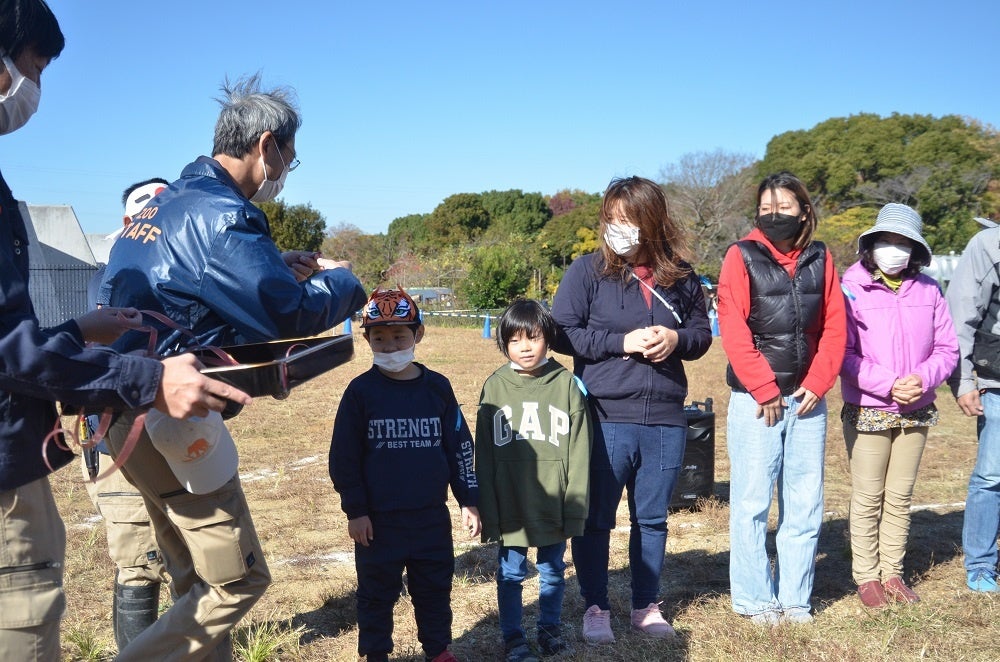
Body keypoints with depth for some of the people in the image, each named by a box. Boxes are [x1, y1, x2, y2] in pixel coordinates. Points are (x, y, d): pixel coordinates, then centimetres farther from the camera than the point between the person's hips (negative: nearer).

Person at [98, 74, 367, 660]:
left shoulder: (167, 200, 15)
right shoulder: (219, 214, -16)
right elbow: (293, 313, -18)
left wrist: (273, 263, 20)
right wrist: (344, 282, 2)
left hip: (130, 411, 10)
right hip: (169, 415, -10)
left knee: (200, 580, 19)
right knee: (239, 581, -1)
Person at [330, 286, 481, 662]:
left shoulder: (437, 388, 0)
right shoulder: (361, 391, -6)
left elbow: (460, 447, 5)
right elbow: (344, 457, -4)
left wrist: (469, 500, 4)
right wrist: (355, 510, -6)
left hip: (432, 516, 2)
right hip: (379, 519, -2)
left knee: (435, 589, 14)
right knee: (377, 592, 10)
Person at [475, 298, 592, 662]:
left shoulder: (568, 384, -5)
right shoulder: (494, 387, -3)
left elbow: (579, 452, -3)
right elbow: (484, 455, 0)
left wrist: (575, 506, -5)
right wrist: (488, 512, -1)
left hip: (554, 506, 0)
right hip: (509, 506, 0)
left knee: (553, 572, 16)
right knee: (510, 574, 11)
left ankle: (550, 628, 36)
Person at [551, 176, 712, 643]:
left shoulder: (680, 276, 5)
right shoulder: (588, 270, -4)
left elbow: (702, 333, 13)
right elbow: (563, 332, -7)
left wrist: (677, 339, -10)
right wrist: (622, 342, -15)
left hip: (666, 420, 3)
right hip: (605, 418, -3)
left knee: (652, 519, 15)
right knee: (595, 518, 6)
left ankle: (646, 605, 31)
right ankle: (595, 607, 23)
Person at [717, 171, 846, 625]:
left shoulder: (819, 259, 9)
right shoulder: (742, 256, -3)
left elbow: (835, 327, 7)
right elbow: (734, 331, -9)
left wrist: (818, 383, -4)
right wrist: (765, 389, -11)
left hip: (807, 399, 4)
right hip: (755, 400, -4)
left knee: (805, 505, 8)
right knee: (752, 503, 0)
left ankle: (795, 598, 19)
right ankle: (754, 599, 12)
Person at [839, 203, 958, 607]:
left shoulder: (928, 290, 3)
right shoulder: (851, 289, -7)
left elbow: (947, 348, 6)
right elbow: (843, 354, -10)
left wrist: (922, 378, -13)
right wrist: (888, 385, -18)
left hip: (916, 413, 3)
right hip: (867, 413, -3)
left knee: (900, 497, 12)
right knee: (867, 499, 5)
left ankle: (892, 572, 25)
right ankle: (866, 577, 18)